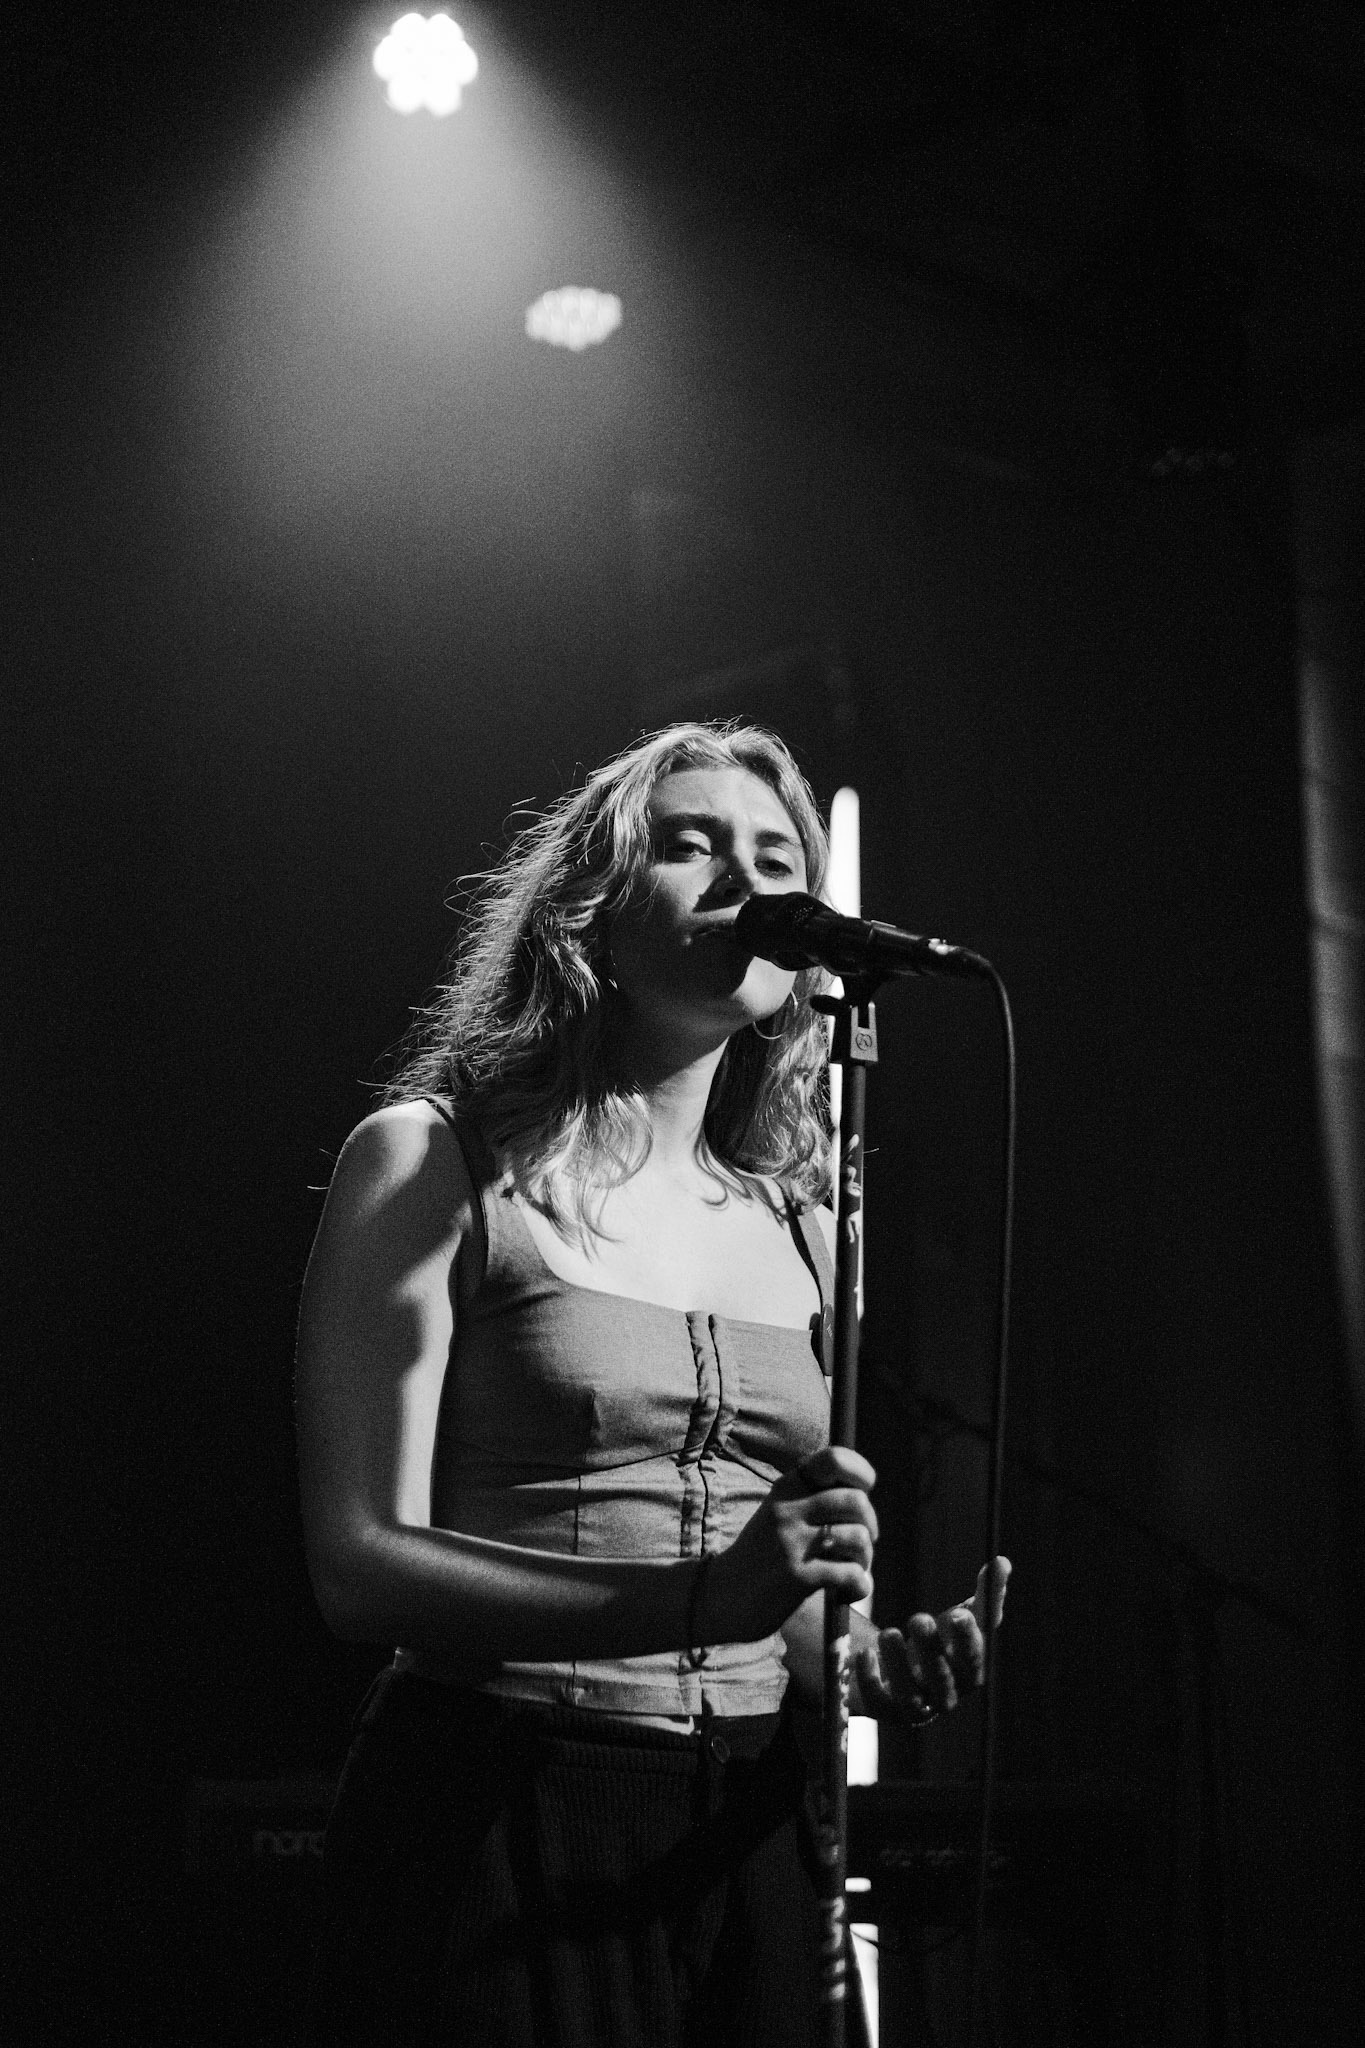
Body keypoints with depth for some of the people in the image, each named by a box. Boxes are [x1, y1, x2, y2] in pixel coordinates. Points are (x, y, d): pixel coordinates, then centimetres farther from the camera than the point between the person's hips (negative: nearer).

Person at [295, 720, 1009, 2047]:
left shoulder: (799, 1228, 10)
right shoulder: (435, 1165, -4)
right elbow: (358, 1564, -13)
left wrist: (872, 1664, -6)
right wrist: (698, 1601, -25)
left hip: (741, 1831, 5)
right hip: (497, 1823, -5)